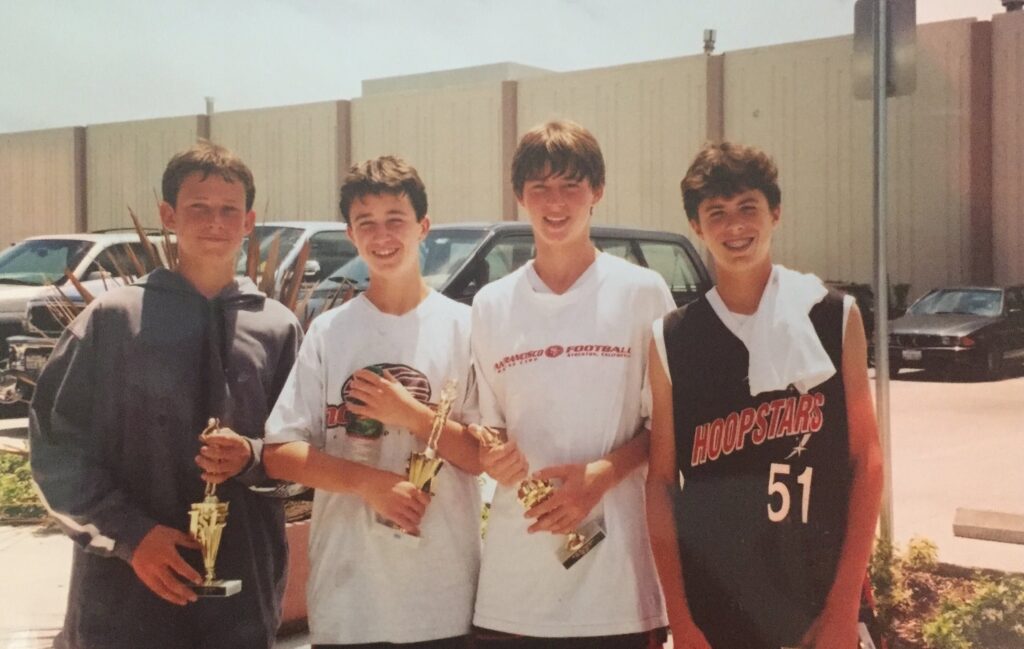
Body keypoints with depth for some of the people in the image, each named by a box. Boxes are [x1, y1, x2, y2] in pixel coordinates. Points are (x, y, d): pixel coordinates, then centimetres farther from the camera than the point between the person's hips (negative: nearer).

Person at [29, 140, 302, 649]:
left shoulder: (279, 328, 5)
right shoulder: (114, 318, -1)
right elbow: (56, 445, -1)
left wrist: (251, 458, -12)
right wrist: (130, 535, -10)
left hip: (242, 587, 2)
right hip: (127, 586, -1)